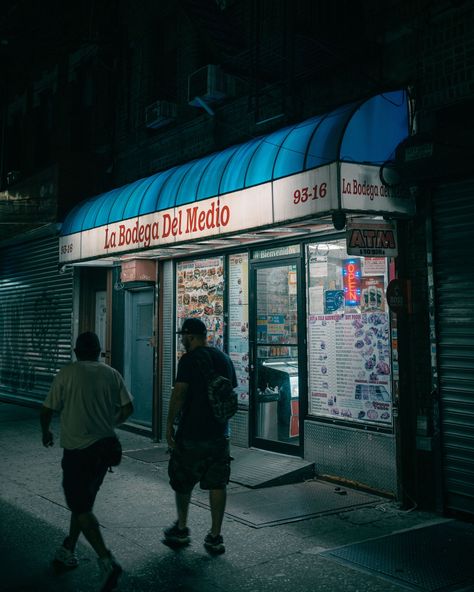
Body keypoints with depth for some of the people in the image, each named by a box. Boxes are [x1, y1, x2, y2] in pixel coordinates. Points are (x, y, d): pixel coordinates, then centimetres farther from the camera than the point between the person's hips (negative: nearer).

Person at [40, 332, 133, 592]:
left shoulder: (66, 374, -7)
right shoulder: (112, 374, 4)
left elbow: (47, 410, -4)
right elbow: (127, 408, 3)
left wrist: (46, 433, 16)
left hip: (78, 449, -5)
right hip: (105, 446, 5)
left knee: (80, 507, 0)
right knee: (84, 500, 21)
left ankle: (107, 560, -13)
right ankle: (68, 550, 33)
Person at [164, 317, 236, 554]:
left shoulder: (190, 359, -12)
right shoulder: (225, 358, 9)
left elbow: (179, 393, -17)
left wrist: (169, 424, -11)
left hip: (191, 433, -5)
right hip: (220, 433, 6)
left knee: (182, 481, 13)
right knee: (217, 484, 8)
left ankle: (181, 529, 25)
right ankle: (215, 537, 11)